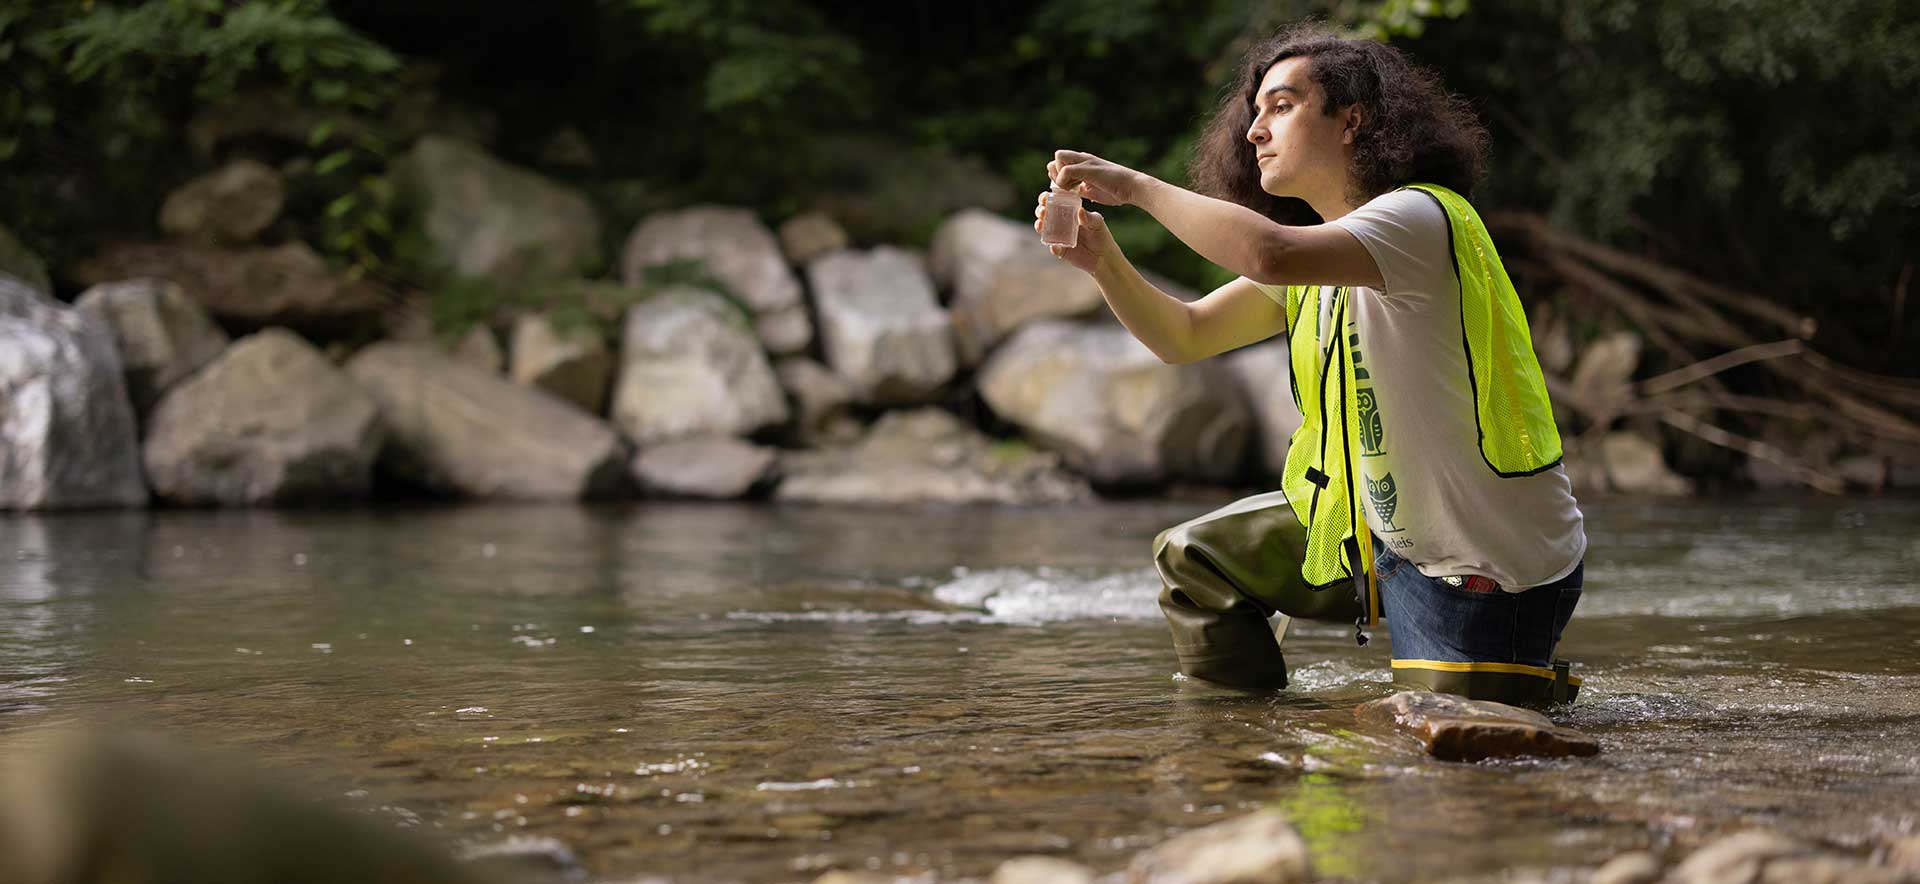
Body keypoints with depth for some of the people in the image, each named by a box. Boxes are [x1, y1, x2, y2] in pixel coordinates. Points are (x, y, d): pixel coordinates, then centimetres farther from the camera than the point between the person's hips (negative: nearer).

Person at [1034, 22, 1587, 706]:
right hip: (1383, 530, 9)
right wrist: (1103, 260, -8)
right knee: (1193, 559, 10)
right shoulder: (1315, 247, 7)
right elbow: (1185, 336, 9)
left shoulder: (1422, 216, -23)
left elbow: (1270, 253, -40)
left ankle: (1540, 685, 25)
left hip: (1493, 569, -9)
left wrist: (1137, 185, -29)